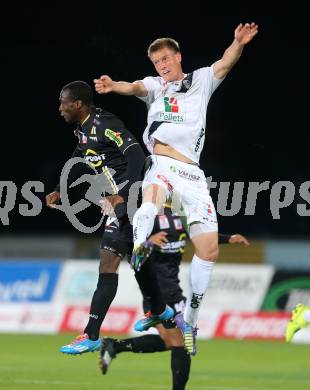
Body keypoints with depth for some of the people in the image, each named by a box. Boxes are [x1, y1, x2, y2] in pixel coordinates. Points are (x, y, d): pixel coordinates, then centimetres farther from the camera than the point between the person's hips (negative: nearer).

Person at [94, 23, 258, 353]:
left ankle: (189, 318, 10)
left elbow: (225, 63, 1)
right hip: (159, 162, -1)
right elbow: (136, 88, -4)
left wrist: (239, 44, -22)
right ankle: (140, 246, -62)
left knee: (209, 248, -2)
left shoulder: (201, 81, 19)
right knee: (153, 190, -39)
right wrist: (114, 86, -28)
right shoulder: (155, 86, 18)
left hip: (191, 172, 1)